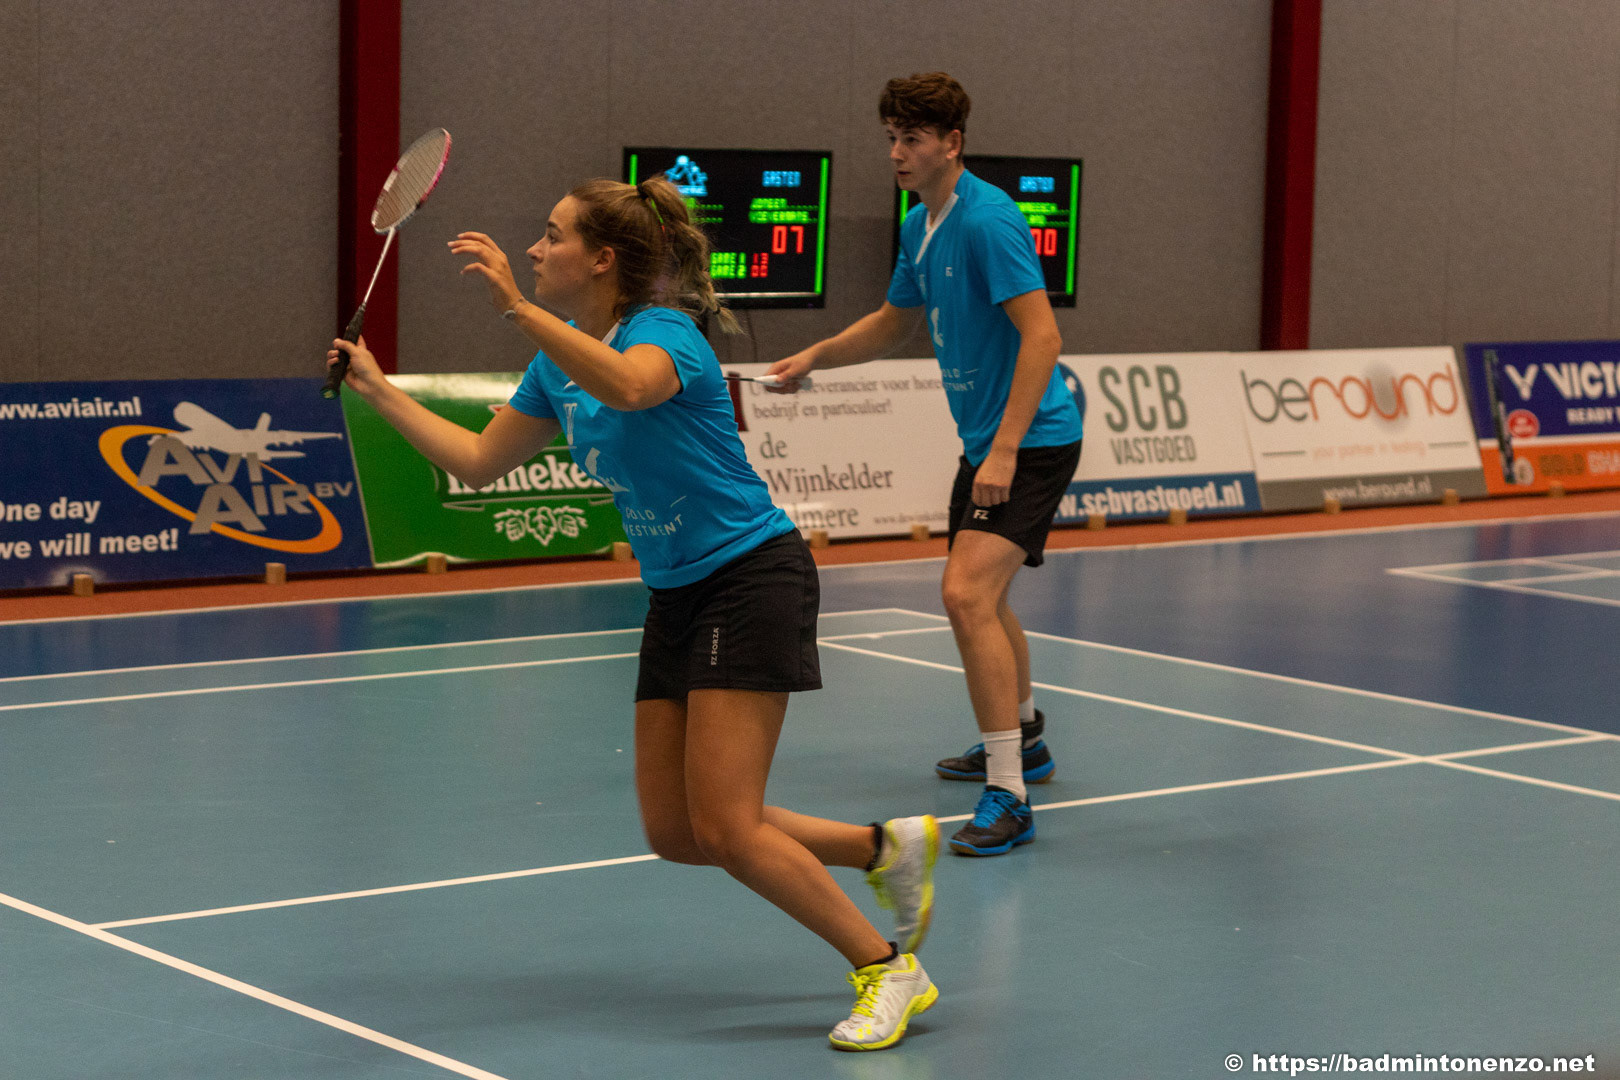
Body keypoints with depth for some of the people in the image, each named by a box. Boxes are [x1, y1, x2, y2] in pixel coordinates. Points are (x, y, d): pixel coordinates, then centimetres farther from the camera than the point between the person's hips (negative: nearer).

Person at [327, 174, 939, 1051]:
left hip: (751, 577, -9)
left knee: (725, 828, -14)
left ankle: (889, 971, 0)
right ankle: (887, 847, 22)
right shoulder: (562, 361, 9)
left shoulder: (663, 330, -16)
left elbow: (627, 387, -42)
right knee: (675, 832, 7)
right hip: (677, 596, 9)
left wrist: (516, 310, -45)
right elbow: (477, 462, 17)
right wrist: (376, 388, 15)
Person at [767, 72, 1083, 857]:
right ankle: (1022, 741, 46)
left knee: (967, 594, -22)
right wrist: (815, 357, 15)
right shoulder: (919, 227, 10)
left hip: (1032, 440, -10)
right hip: (984, 440, 10)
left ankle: (1008, 797, -20)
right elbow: (894, 323, 27)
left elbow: (1042, 334, -24)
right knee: (979, 600, 24)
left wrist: (1005, 451, -28)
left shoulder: (988, 219, -19)